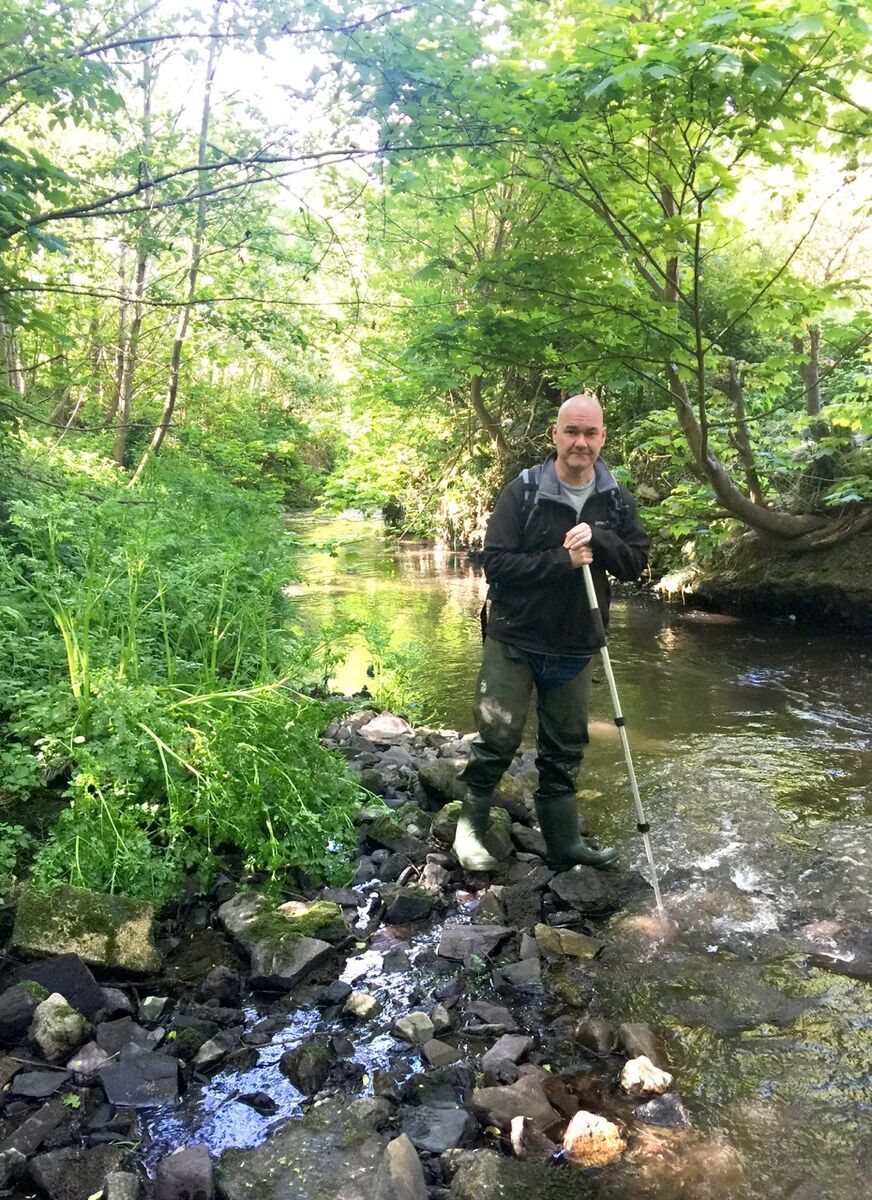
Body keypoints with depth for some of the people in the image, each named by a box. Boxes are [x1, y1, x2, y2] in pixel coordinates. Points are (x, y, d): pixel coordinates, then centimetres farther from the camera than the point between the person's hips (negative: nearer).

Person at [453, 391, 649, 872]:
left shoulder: (616, 499, 3)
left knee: (564, 751, 14)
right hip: (514, 641, -4)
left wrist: (598, 539, -17)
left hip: (575, 648, 4)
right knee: (497, 742, 0)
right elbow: (495, 562, -16)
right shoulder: (522, 492, -11)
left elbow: (637, 561, 2)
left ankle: (564, 842, 28)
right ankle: (469, 829, 20)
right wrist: (563, 561, -21)